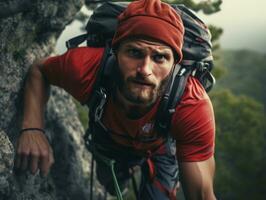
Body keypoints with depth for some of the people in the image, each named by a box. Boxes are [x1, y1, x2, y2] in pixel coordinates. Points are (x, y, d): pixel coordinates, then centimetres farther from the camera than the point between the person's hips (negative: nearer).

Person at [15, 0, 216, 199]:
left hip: (160, 147, -2)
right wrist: (32, 127, -36)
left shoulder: (194, 107, -47)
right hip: (110, 137, 2)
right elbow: (38, 71, -20)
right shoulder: (85, 66, -43)